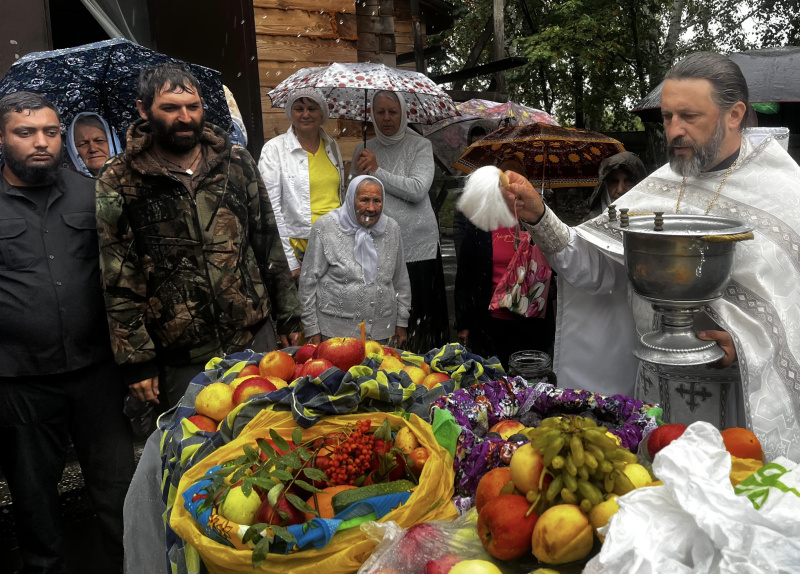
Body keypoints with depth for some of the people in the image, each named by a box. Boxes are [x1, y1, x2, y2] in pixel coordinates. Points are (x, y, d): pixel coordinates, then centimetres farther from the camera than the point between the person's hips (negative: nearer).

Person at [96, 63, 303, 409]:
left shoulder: (236, 162, 4)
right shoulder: (117, 182, -5)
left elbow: (268, 241, 9)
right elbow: (117, 281, -6)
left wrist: (288, 315, 9)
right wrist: (136, 360, -8)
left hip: (256, 337, 3)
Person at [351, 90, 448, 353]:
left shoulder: (420, 146, 2)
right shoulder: (363, 150, 13)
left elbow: (418, 189, -13)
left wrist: (377, 171, -11)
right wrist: (359, 174, -7)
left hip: (416, 244, -2)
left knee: (416, 311, 1)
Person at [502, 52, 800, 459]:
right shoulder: (659, 188, 4)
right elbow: (592, 267, -3)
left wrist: (746, 342, -25)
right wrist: (539, 219, -16)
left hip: (747, 395, -3)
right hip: (656, 391, 4)